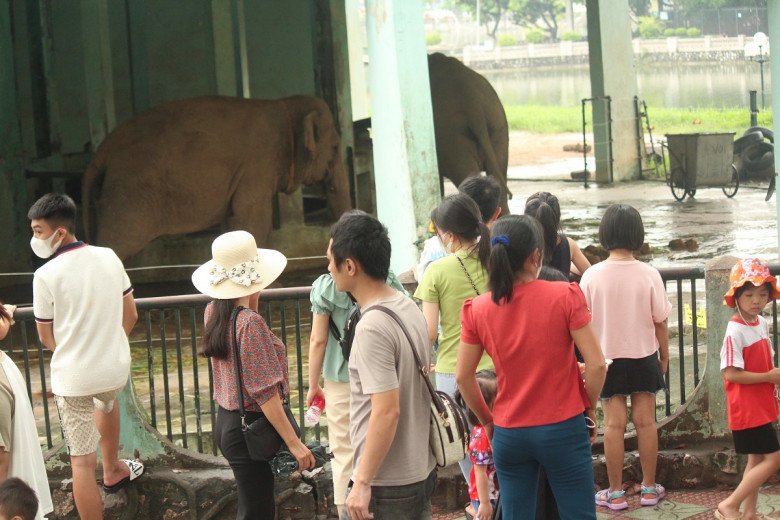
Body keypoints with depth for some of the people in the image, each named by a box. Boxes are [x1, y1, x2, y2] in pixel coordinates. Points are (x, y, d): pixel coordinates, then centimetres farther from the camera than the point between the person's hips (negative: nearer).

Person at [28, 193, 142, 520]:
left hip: (73, 377, -5)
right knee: (107, 402, 39)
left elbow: (46, 337, -3)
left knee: (82, 461, 4)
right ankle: (113, 471, 55)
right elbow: (130, 315, 9)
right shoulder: (109, 258, -2)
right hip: (116, 368, 5)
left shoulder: (46, 275, -15)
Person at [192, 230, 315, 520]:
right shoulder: (249, 322, -21)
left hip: (226, 422, 9)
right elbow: (264, 392, -22)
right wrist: (294, 442, -19)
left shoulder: (213, 312, 3)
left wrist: (252, 301, 14)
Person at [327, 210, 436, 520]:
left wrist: (362, 483, -20)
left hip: (385, 485, -9)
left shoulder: (372, 327, -21)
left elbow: (387, 411, -24)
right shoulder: (409, 308, 6)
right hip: (421, 470, 9)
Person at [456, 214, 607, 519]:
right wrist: (590, 409, 4)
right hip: (563, 428, -2)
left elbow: (463, 377, 2)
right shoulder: (565, 297, -11)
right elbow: (596, 365, -12)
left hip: (509, 434, 3)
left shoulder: (478, 310, -3)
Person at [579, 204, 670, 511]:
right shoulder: (649, 275, -14)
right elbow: (660, 322, -7)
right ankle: (649, 488, 19)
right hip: (643, 356, 1)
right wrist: (664, 357, 9)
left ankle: (615, 493, 11)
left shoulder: (592, 276, -14)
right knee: (645, 421, 10)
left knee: (614, 424, 5)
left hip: (607, 357, 0)